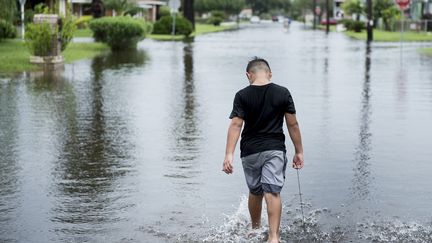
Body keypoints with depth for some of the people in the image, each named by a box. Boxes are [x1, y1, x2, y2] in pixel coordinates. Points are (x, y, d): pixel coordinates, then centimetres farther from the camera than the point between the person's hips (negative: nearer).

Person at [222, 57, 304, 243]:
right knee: (273, 192, -8)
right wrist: (299, 151, 9)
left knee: (255, 192, 18)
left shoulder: (242, 96, -3)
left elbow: (236, 125, -11)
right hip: (275, 150, -1)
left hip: (250, 151, 1)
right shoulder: (283, 93, -1)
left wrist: (229, 154, -14)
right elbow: (292, 124, 1)